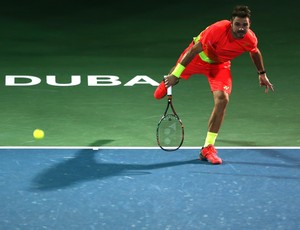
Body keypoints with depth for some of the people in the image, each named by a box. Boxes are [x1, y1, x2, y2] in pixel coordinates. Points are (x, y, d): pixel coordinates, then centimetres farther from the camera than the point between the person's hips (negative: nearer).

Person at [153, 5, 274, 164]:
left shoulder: (250, 39, -26)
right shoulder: (218, 30, -40)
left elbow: (255, 53, 1)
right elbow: (195, 49, -33)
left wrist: (262, 74, 9)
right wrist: (175, 74, -34)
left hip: (219, 66, 2)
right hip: (199, 56, -2)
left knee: (222, 100, -18)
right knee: (174, 77, 23)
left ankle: (207, 148, -9)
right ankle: (168, 82, 68)